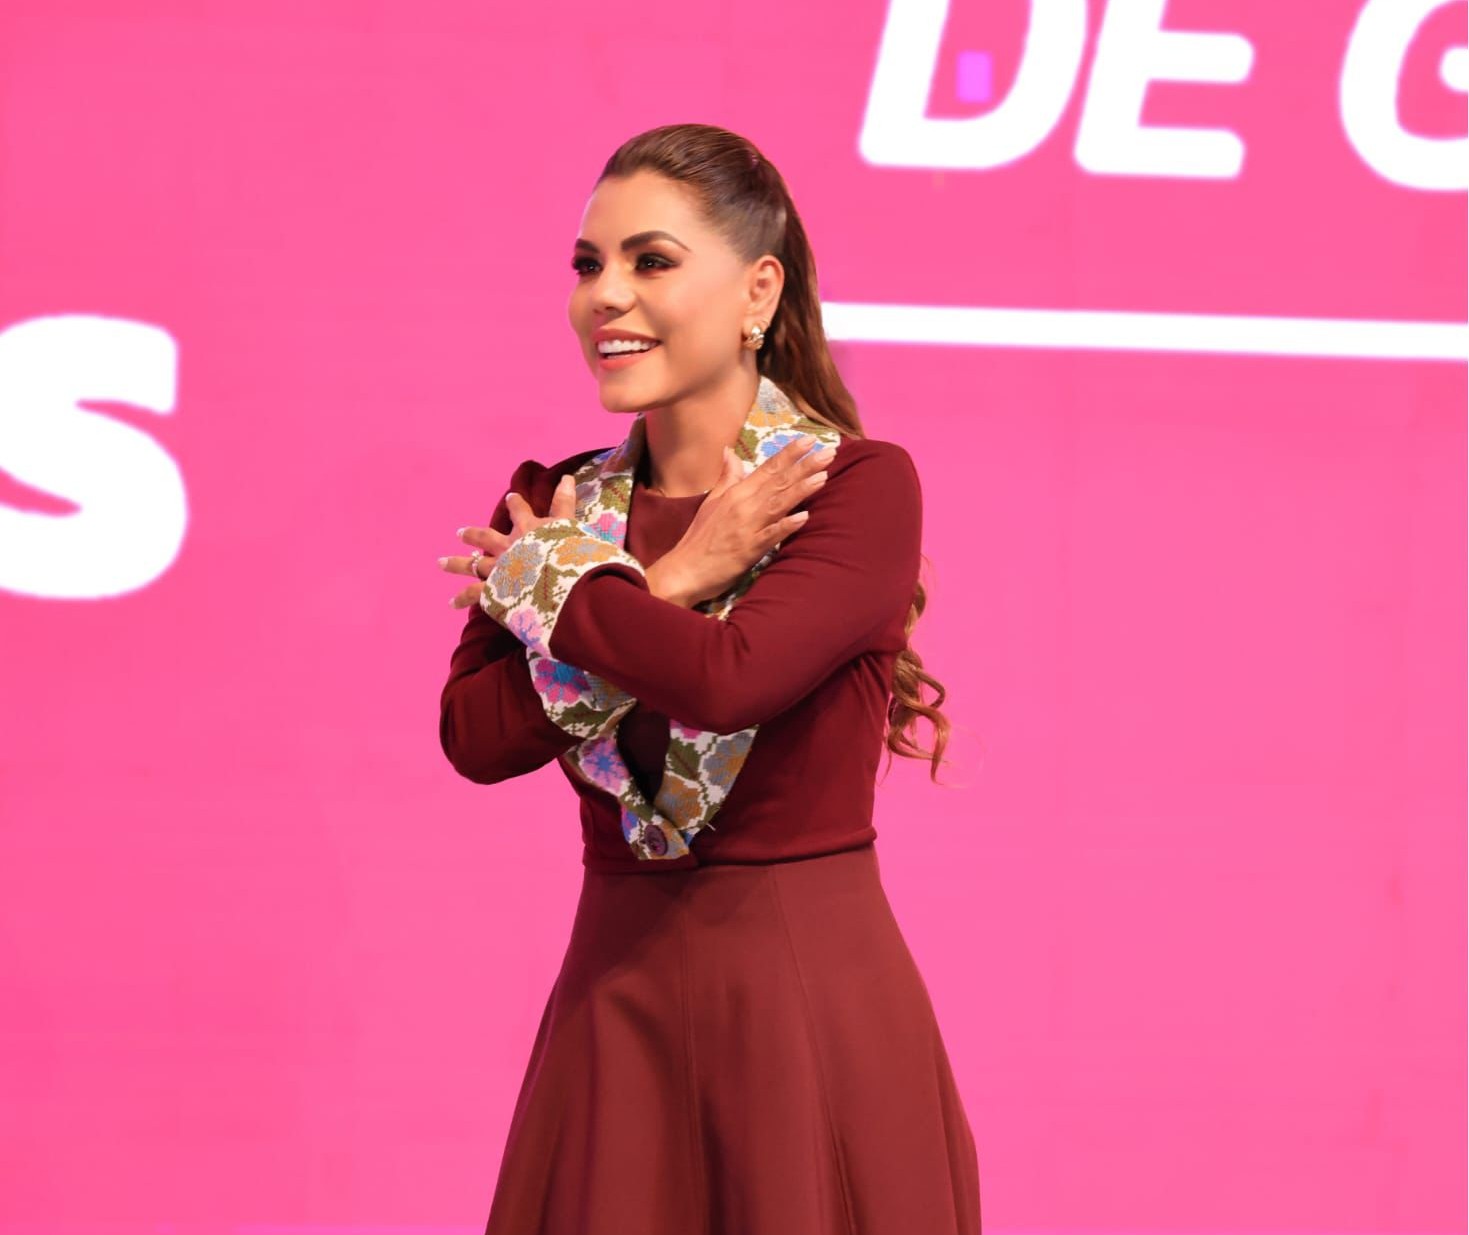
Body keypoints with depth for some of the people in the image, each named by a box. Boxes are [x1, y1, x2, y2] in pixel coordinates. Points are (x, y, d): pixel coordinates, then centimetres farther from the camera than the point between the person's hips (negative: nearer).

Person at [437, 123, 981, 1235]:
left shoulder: (861, 487, -7)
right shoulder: (563, 505, 8)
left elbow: (727, 680, -23)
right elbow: (476, 736, -6)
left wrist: (546, 581, -8)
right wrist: (672, 583, -11)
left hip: (814, 1003, -4)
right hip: (614, 1000, 4)